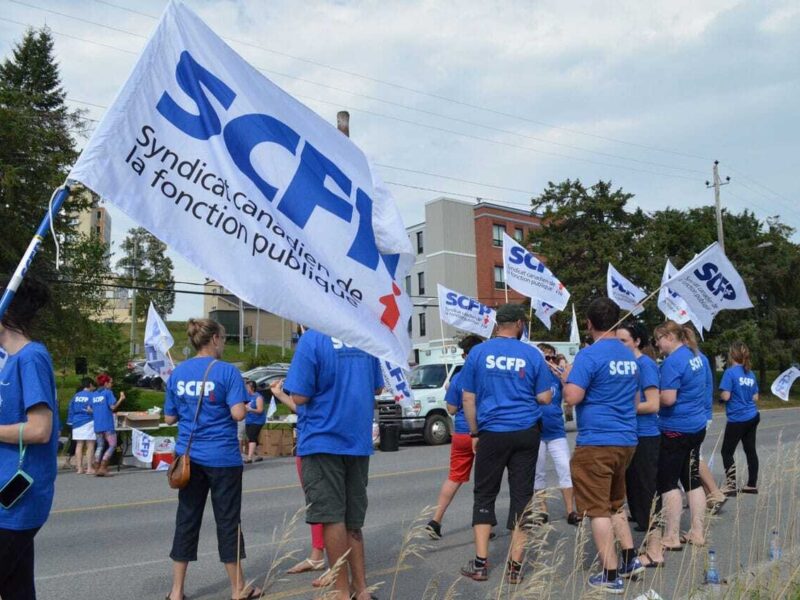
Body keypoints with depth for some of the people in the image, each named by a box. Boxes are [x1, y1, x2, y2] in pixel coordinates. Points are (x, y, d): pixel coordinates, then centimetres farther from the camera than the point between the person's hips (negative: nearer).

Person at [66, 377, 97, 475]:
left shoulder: (75, 396, 11)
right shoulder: (92, 395, -7)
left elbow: (70, 410, 13)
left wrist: (71, 422, 17)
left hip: (77, 423, 6)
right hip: (89, 422, -6)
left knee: (79, 445, 9)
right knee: (90, 446, -2)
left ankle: (79, 468, 11)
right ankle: (89, 468, -3)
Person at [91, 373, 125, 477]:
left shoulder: (94, 394, 12)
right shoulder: (108, 392, -7)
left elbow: (91, 410, 12)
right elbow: (113, 407, -12)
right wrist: (121, 399, -1)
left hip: (97, 425, 7)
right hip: (107, 425, -7)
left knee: (100, 446, 13)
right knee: (112, 445, 1)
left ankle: (96, 469, 9)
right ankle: (102, 468, -7)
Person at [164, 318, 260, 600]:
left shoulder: (178, 372, 5)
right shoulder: (226, 371, -10)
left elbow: (169, 418, 9)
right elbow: (238, 414, -17)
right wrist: (245, 403, 3)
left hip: (188, 458, 4)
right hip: (222, 458, -4)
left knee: (186, 521, 11)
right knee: (228, 521, 6)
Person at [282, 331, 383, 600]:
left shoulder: (312, 338, -14)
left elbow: (300, 397, -16)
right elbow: (377, 388, 13)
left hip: (322, 439, -5)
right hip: (359, 440, 5)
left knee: (332, 517, 4)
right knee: (354, 520, 14)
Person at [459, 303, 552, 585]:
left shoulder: (478, 352, 0)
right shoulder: (532, 354, -1)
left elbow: (468, 398, 0)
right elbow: (545, 398, 1)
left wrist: (475, 433, 9)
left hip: (492, 433, 0)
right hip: (526, 434, 0)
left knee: (484, 495, 10)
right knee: (522, 496, 7)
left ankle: (480, 564, 10)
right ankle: (515, 567, 11)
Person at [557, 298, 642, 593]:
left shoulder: (590, 354, -14)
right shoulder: (630, 356, 11)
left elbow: (572, 397, -21)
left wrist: (566, 378, -2)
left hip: (596, 442, -8)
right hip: (626, 440, 8)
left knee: (598, 509, 1)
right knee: (615, 504, 23)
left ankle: (610, 575, 6)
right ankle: (630, 560, 26)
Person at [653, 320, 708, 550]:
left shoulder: (672, 361, -18)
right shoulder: (696, 356, 10)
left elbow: (668, 398, -25)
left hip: (676, 428, -9)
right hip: (697, 425, 9)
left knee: (668, 482, 0)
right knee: (692, 479, 15)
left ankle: (672, 538, 3)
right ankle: (697, 533, 20)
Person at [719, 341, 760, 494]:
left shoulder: (730, 372, -14)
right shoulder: (751, 374, 7)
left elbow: (725, 396, -18)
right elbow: (755, 397, 10)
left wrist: (721, 395, 3)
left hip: (737, 419, -7)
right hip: (752, 417, 7)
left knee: (727, 452, 1)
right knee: (750, 450, 13)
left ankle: (731, 486, -4)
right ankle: (752, 485, 19)